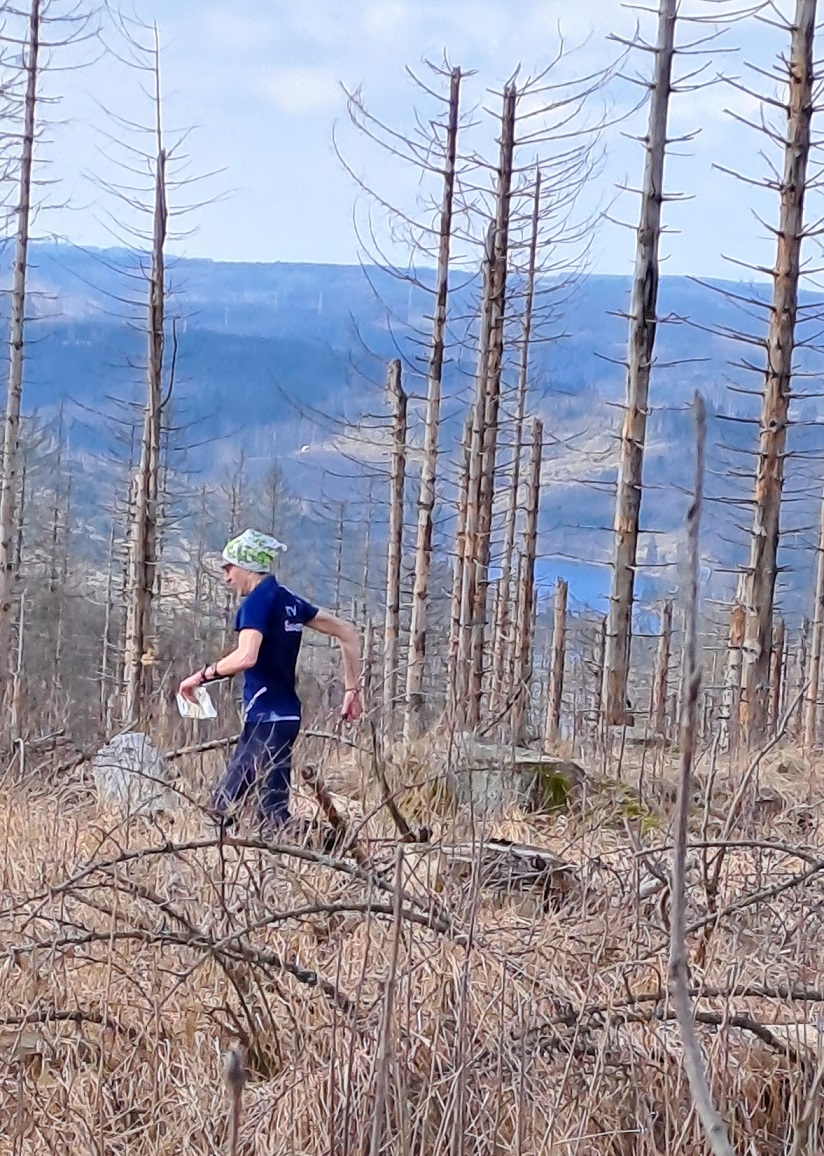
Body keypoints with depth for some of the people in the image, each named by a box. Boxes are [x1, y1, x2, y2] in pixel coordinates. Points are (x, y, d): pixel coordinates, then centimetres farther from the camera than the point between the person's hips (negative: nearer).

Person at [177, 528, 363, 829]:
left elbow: (246, 657, -27)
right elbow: (346, 632, 19)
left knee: (273, 811, -12)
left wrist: (201, 676, -14)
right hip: (284, 715, 10)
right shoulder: (288, 601, 15)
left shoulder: (257, 602, -11)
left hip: (267, 719, -10)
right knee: (223, 804, 12)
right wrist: (352, 688, 19)